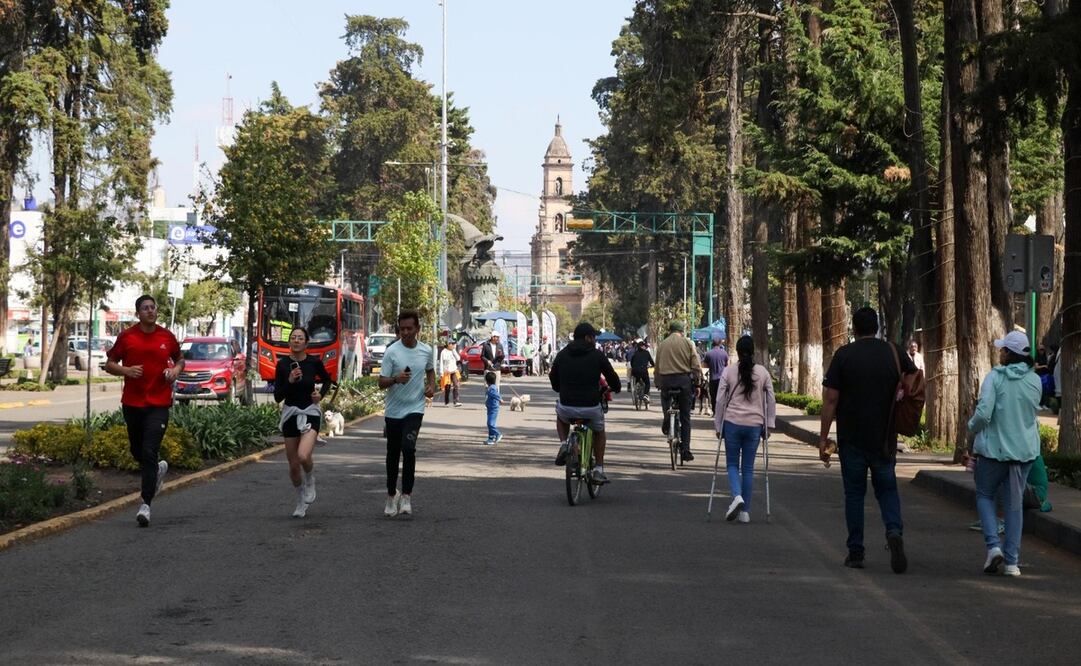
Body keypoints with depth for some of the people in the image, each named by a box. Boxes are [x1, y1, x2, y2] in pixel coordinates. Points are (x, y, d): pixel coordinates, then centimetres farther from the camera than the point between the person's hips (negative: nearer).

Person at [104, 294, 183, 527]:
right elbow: (109, 364, 6)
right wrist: (126, 370, -13)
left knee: (149, 453, -13)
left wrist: (176, 369, -1)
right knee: (137, 452, 15)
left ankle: (146, 505, -14)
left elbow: (179, 359, 21)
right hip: (132, 402, 2)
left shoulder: (167, 337, 4)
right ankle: (158, 469, 49)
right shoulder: (126, 336, 1)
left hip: (159, 403, -2)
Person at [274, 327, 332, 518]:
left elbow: (327, 379, 16)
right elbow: (278, 397, -7)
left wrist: (321, 394, -2)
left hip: (310, 413, -2)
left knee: (303, 456, -26)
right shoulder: (282, 364, -4)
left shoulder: (314, 362, -5)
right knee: (293, 465, 6)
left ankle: (310, 482, 7)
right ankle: (301, 502, 29)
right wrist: (290, 381, -21)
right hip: (290, 414, 2)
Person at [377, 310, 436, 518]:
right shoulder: (392, 352, -8)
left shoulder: (426, 351, 2)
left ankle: (406, 495, -12)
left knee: (408, 447, -21)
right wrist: (396, 379, -28)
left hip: (415, 409, 0)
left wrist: (431, 386, 4)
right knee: (393, 454, 9)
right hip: (393, 410, 0)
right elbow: (381, 382, -8)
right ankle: (391, 495, 26)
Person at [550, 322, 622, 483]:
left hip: (567, 407, 2)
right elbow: (613, 379, 5)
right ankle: (599, 469, 23)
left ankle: (564, 444, 13)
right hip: (591, 408, -1)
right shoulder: (597, 355, -1)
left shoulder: (562, 355, 7)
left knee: (561, 417, 38)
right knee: (599, 432, 29)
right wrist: (615, 388, 28)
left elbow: (554, 382, 16)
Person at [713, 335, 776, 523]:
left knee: (732, 464, 11)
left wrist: (718, 425, 7)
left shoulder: (728, 372, -3)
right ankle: (745, 511, 10)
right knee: (748, 467, 9)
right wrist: (769, 424, 12)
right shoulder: (763, 373, 2)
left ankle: (737, 496, -16)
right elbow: (771, 401, 4)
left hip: (732, 423, -2)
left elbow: (720, 400, -1)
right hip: (754, 424, 2)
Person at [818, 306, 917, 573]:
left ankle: (856, 552, 8)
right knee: (887, 488, 12)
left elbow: (830, 399, -9)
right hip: (884, 438, 2)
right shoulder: (893, 353, 0)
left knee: (854, 493, 7)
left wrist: (824, 436, -4)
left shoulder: (844, 355, -7)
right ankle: (894, 530, -15)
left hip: (851, 438, -2)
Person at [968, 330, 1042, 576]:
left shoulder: (995, 377, -14)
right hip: (1025, 448, 4)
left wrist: (972, 427, 1)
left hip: (994, 447, -4)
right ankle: (1012, 561, 9)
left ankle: (994, 545, -5)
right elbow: (1033, 411, 11)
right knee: (1015, 503, 10)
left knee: (985, 495, 15)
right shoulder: (1034, 380, -1)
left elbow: (983, 414, -19)